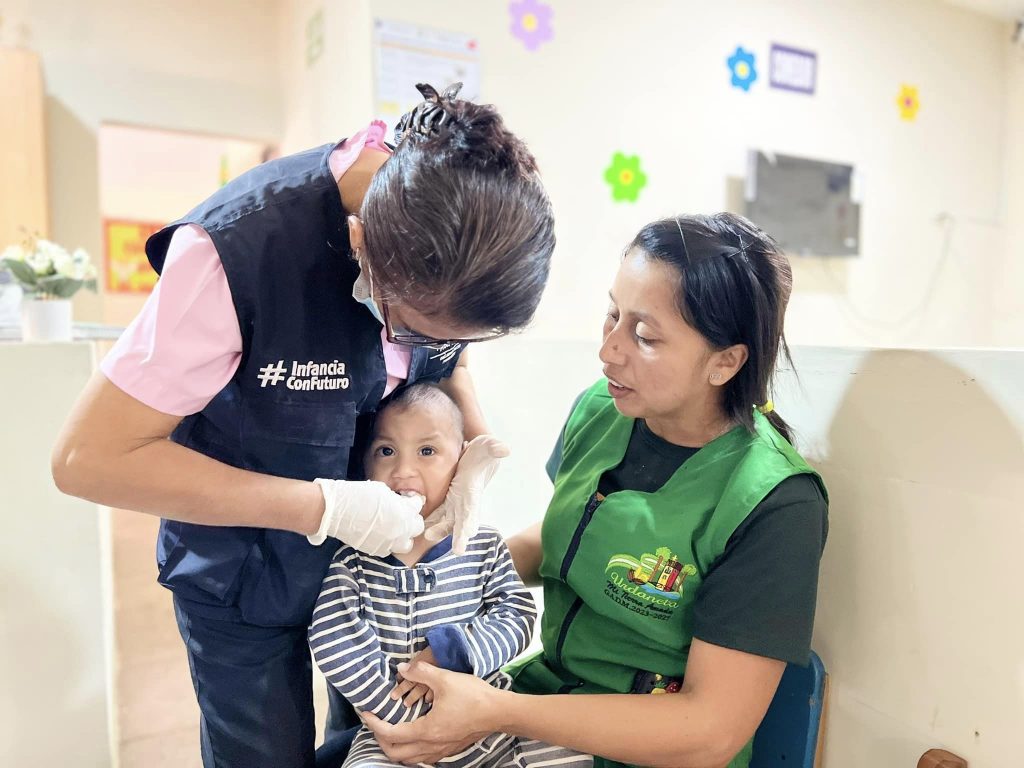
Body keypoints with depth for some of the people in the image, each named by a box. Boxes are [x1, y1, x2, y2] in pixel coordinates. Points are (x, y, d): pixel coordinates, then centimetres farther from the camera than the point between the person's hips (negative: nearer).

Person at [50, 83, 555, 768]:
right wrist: (326, 507, -31)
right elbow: (91, 457, -28)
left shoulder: (468, 234, -18)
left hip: (381, 542, 4)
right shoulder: (238, 247, -34)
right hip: (248, 566, -3)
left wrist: (480, 450, -18)